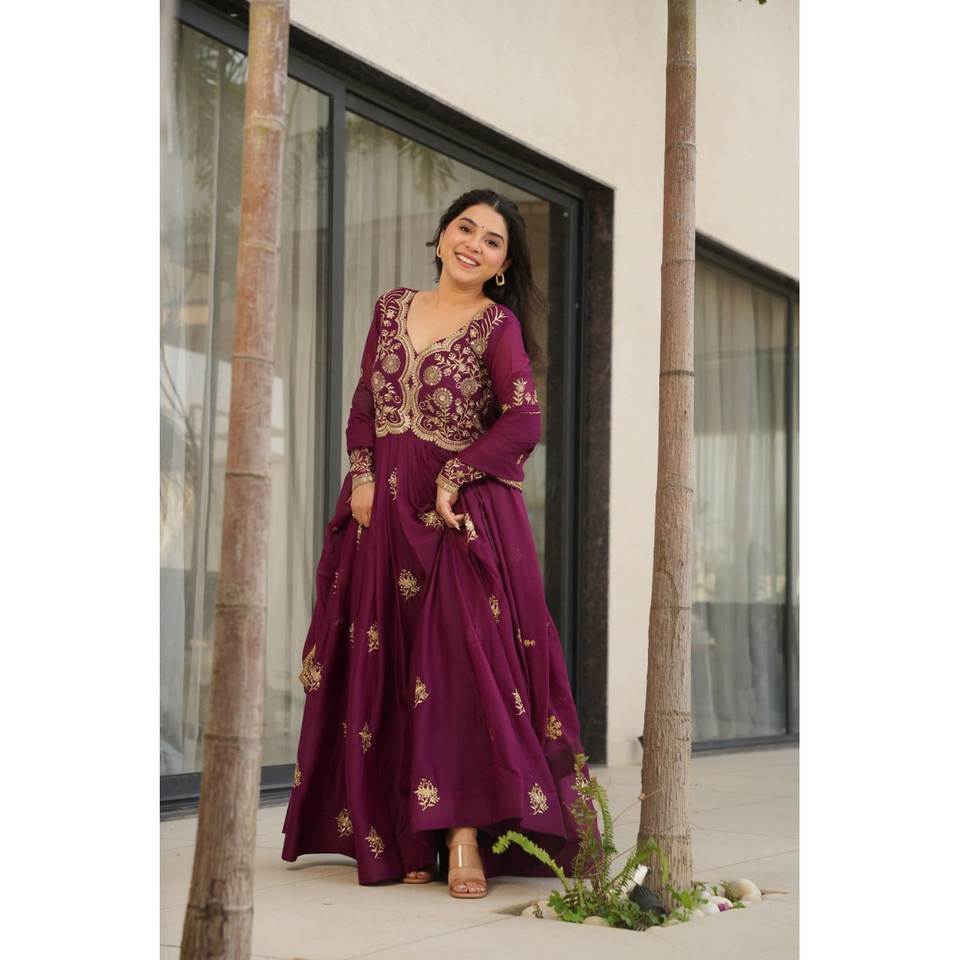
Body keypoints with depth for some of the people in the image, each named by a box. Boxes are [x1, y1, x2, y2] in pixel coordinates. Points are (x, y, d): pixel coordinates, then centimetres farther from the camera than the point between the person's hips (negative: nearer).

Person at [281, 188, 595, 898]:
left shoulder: (499, 324, -2)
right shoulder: (393, 308, 14)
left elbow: (524, 420, -14)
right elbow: (365, 404, 13)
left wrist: (452, 478, -14)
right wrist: (362, 476, -1)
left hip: (463, 513, -5)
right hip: (385, 513, 5)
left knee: (464, 658, -14)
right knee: (384, 672, 3)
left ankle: (464, 837, -13)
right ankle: (406, 838, 9)